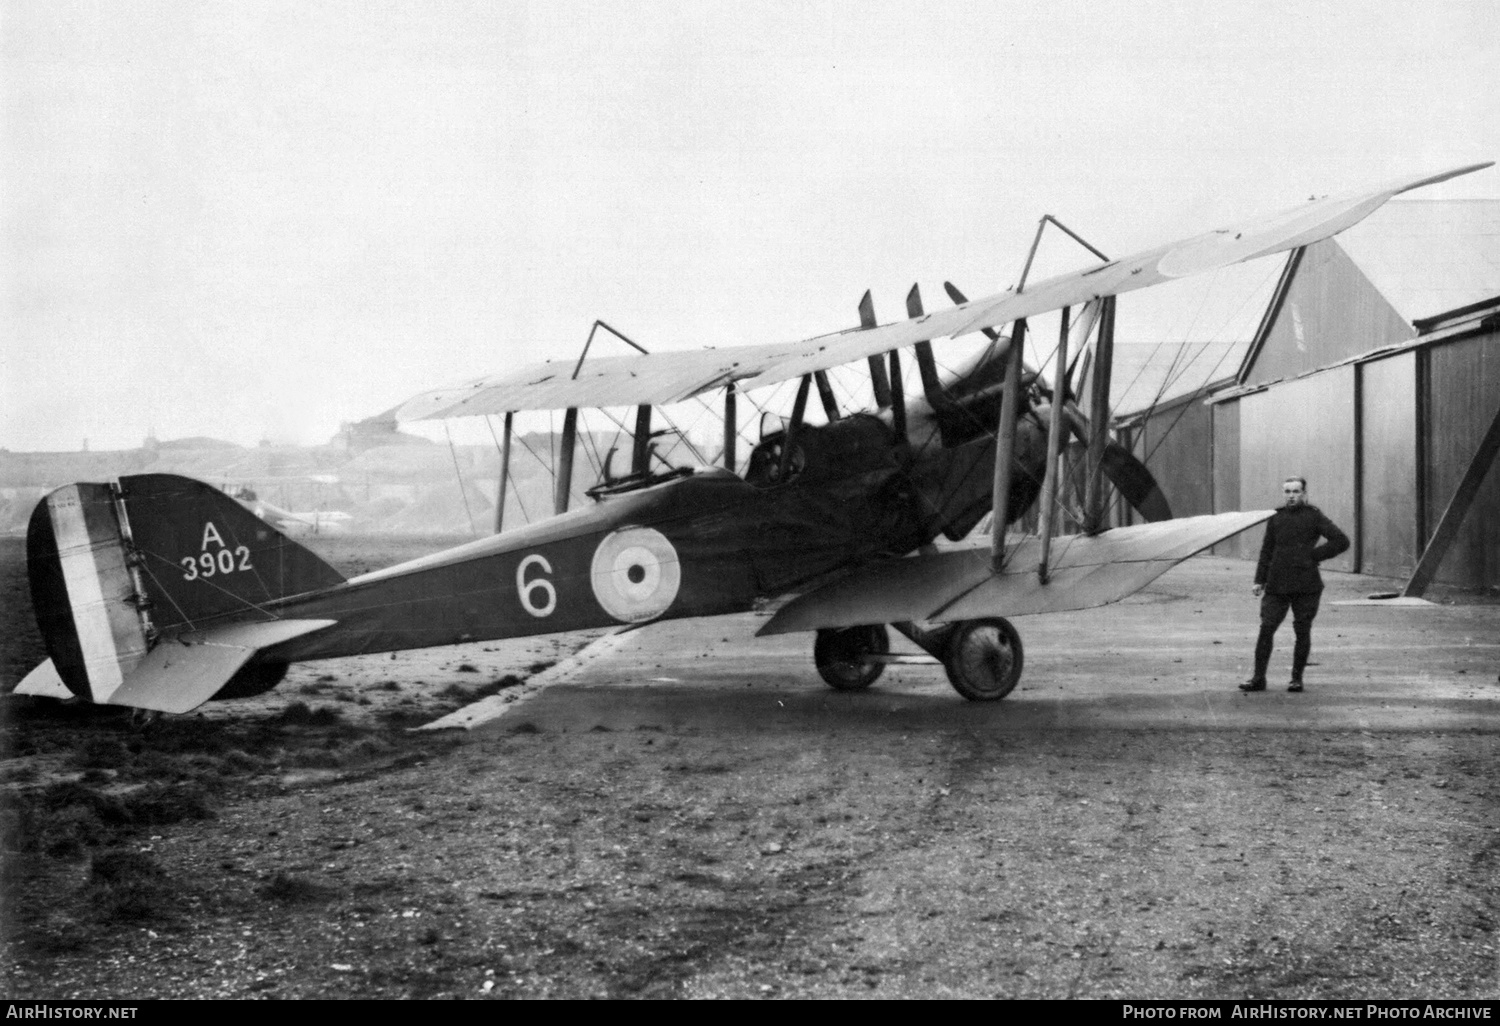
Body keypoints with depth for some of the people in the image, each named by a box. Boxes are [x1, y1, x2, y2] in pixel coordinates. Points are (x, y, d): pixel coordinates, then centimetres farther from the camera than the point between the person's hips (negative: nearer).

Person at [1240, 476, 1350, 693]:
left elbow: (1341, 541, -4)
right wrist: (1260, 580, 8)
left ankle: (1297, 679, 14)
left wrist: (1314, 555, -7)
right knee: (1266, 629, -4)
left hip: (1306, 586, -2)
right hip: (1277, 586, 2)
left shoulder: (1314, 517, 1)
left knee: (1302, 633, 3)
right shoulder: (1276, 519, 11)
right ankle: (1258, 678, 0)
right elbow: (1267, 551, 15)